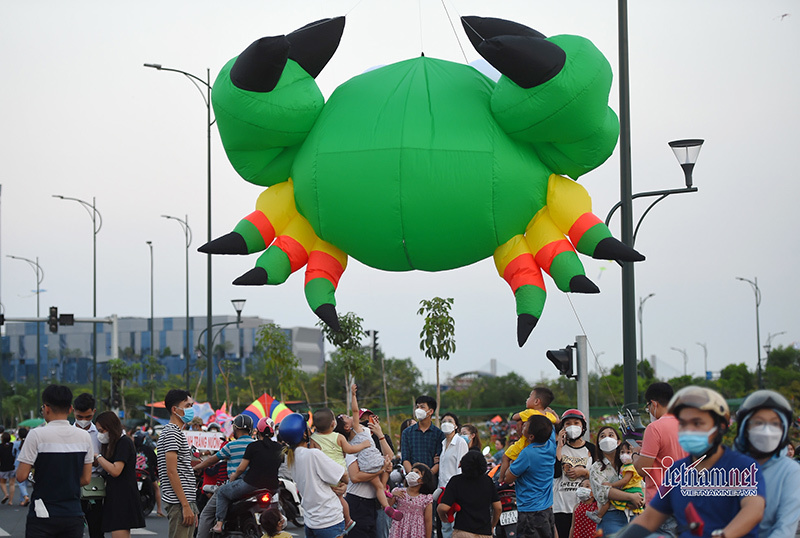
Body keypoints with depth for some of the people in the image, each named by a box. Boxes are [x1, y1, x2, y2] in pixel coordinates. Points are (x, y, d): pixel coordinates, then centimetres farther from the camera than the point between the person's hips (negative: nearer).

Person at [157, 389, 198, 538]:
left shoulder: (178, 432, 21)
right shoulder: (171, 432, -10)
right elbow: (171, 471, -17)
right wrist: (186, 505, -20)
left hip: (186, 502, 10)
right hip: (179, 503, -10)